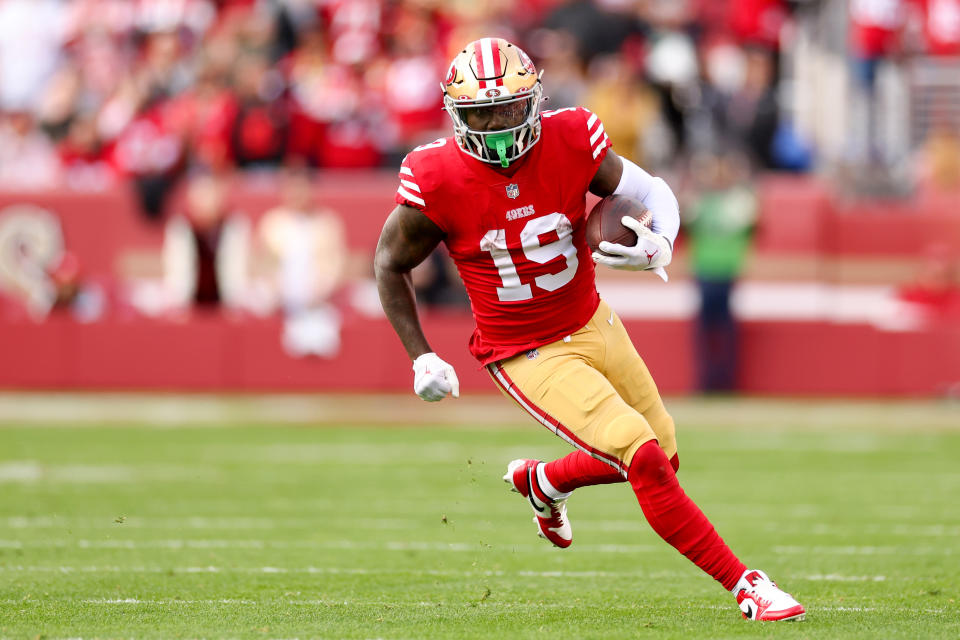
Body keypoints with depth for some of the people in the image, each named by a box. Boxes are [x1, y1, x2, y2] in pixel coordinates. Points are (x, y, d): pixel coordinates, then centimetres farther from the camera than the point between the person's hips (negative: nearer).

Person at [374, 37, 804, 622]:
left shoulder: (570, 143, -16)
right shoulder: (437, 181, -20)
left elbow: (654, 195, -2)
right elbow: (391, 265, -3)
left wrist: (659, 246, -24)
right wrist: (421, 358, -5)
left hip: (592, 326, 5)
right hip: (525, 355, -5)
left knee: (660, 457, 16)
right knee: (645, 460, -17)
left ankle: (543, 483, 44)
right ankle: (745, 586, -7)